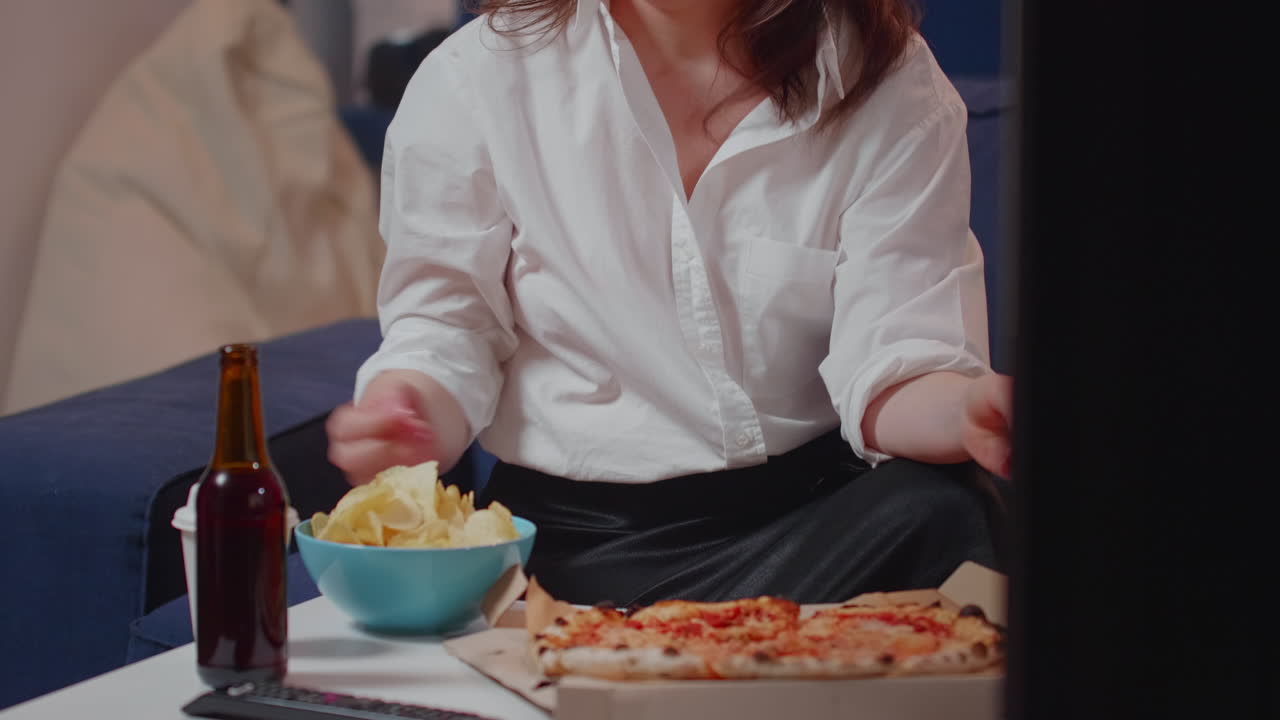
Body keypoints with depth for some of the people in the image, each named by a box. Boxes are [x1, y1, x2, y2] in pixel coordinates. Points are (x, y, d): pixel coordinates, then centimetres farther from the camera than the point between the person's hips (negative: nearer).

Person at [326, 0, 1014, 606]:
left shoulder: (892, 84, 1)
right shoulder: (473, 82, -1)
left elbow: (892, 360, -8)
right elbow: (444, 329, 1)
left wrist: (968, 410, -32)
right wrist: (401, 421, -24)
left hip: (808, 508, 3)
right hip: (576, 532, -3)